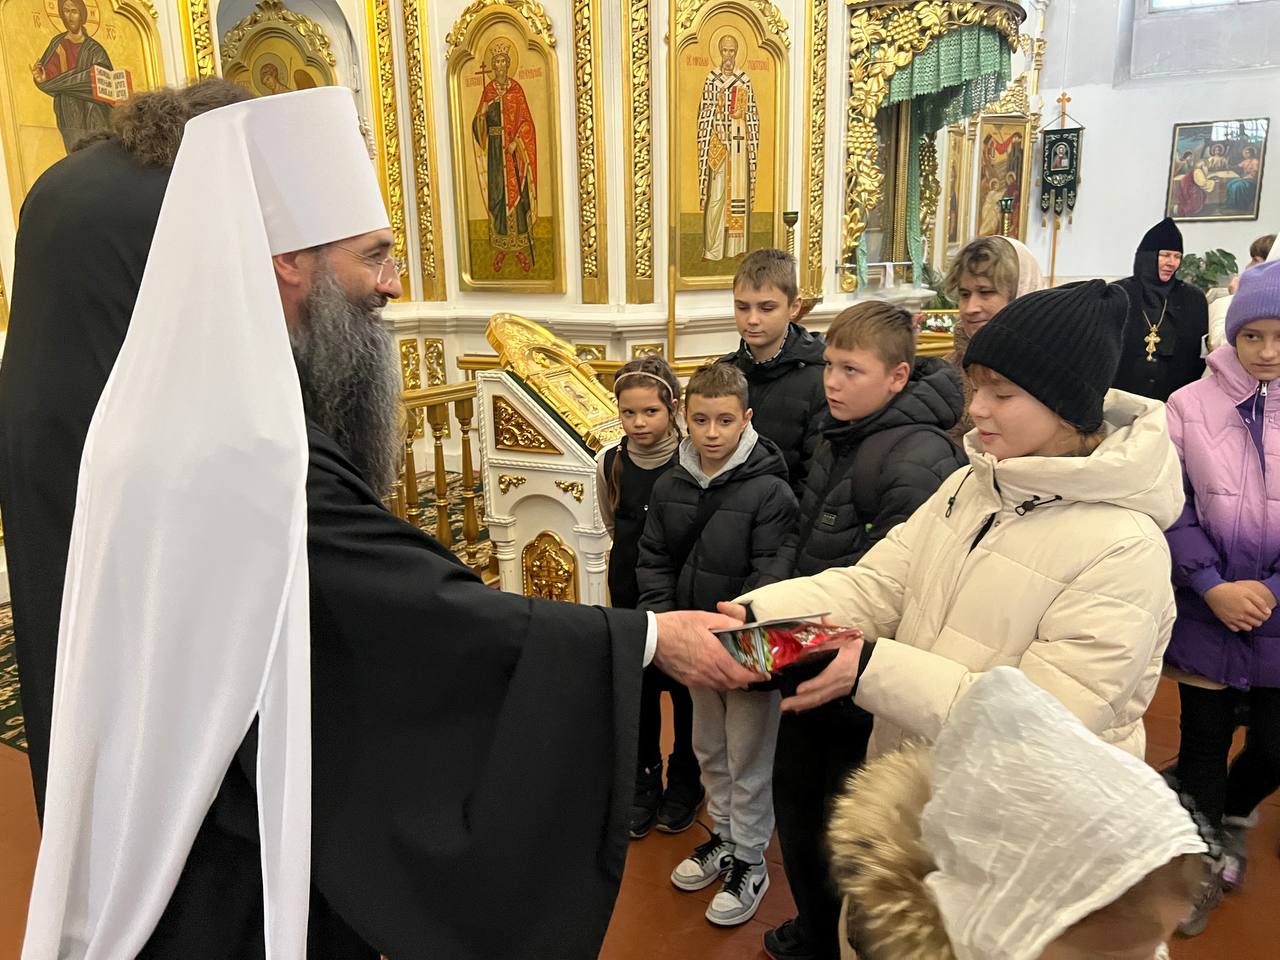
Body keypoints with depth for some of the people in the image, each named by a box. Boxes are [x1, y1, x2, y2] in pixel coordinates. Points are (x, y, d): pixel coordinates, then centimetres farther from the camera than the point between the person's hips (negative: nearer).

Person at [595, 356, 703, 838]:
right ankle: (644, 784, 32)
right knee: (638, 690, 13)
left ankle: (684, 781, 34)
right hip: (631, 596, 3)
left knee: (685, 689, 13)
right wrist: (640, 555, 8)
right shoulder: (610, 463, -6)